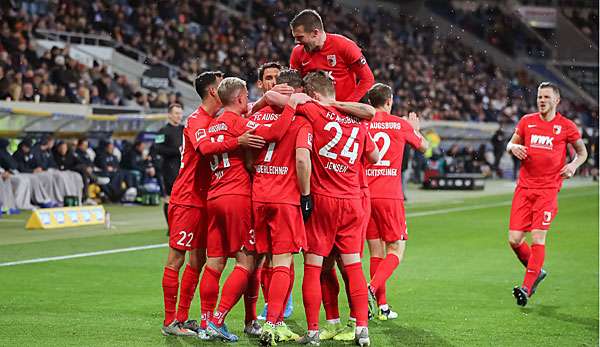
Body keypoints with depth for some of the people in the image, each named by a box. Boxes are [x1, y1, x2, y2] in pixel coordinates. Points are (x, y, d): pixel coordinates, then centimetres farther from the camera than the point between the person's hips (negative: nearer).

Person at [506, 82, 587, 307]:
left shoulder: (566, 126, 2)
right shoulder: (527, 121, 9)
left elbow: (582, 151, 13)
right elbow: (511, 144, 20)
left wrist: (574, 164, -8)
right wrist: (514, 147, -4)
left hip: (548, 189, -3)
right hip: (524, 187, 3)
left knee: (537, 238, -12)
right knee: (514, 239, -2)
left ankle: (526, 288, -7)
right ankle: (537, 272, 25)